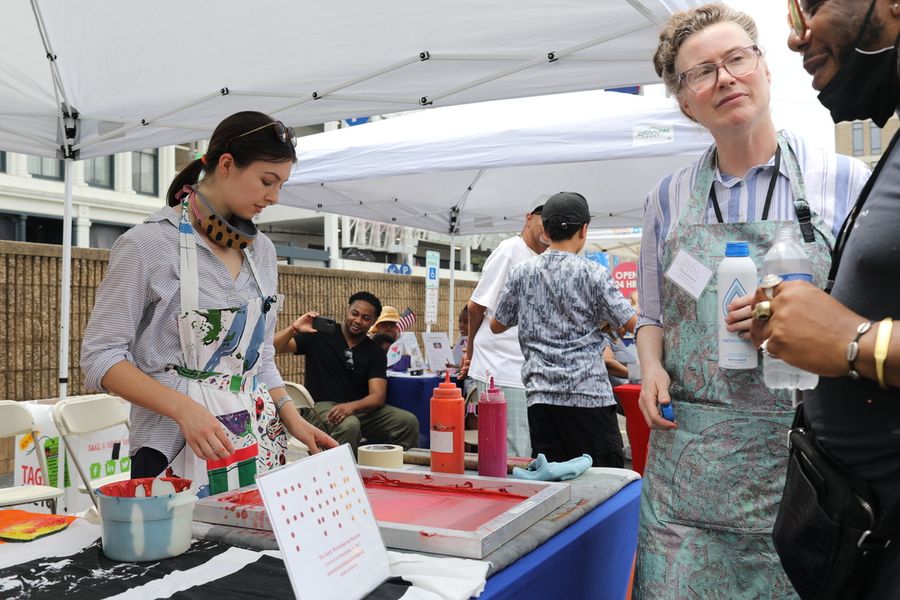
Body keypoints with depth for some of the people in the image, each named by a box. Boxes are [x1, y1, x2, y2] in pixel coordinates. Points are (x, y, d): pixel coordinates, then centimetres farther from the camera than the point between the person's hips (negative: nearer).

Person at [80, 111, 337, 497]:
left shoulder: (262, 250, 10)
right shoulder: (147, 244, -8)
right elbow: (100, 356, -10)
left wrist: (293, 420, 2)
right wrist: (184, 408, -22)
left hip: (259, 446, 5)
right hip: (176, 449, -5)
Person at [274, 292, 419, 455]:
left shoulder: (376, 352, 5)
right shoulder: (320, 335, -2)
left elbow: (378, 396, -7)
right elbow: (272, 348, -7)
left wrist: (351, 406, -27)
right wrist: (293, 329, -26)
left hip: (360, 409, 3)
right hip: (321, 406, -3)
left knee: (409, 421, -19)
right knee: (349, 425, -38)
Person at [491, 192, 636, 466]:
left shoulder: (521, 273, 6)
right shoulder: (593, 273, -4)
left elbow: (496, 325, 16)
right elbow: (630, 323, 1)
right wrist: (636, 301, 21)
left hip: (540, 395, 4)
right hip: (588, 392, -3)